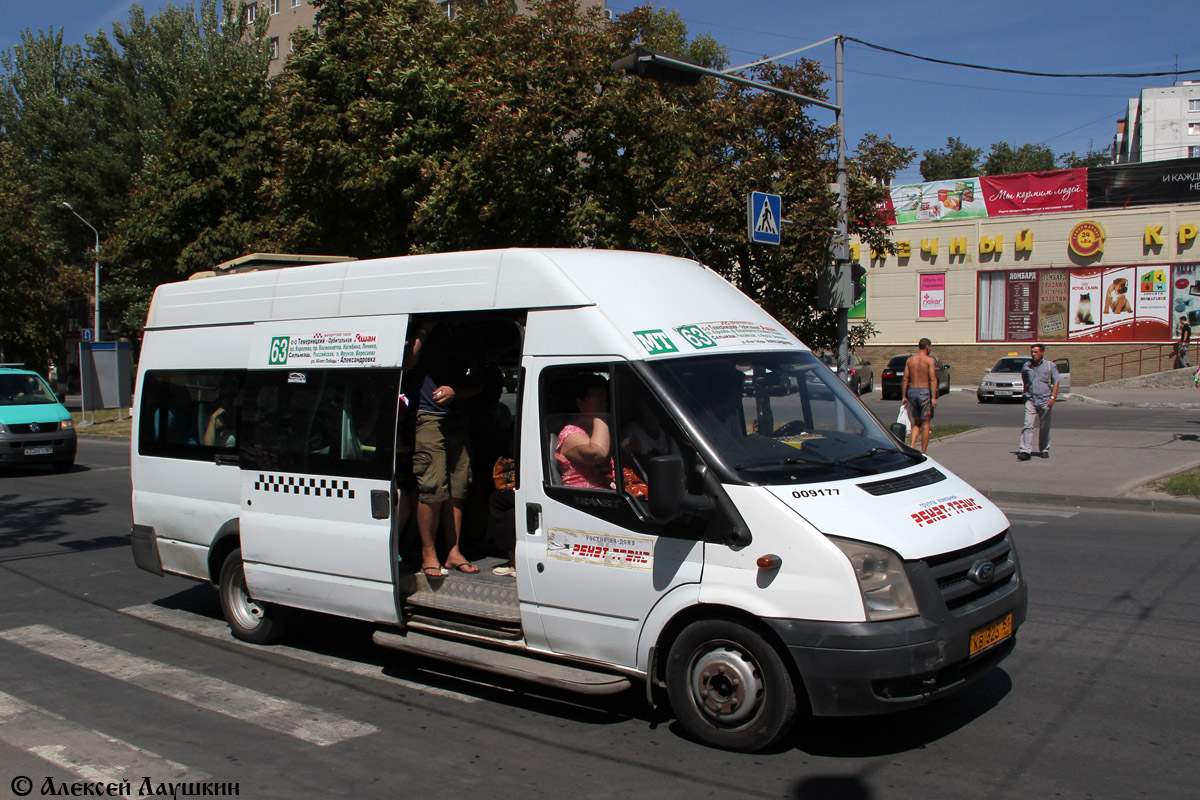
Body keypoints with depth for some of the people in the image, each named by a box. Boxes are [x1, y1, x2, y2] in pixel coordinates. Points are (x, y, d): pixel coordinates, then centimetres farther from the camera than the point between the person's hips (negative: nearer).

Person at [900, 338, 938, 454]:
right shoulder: (930, 360, -6)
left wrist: (903, 396, 9)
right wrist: (934, 397, -14)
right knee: (926, 424, 3)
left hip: (912, 392, 4)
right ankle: (923, 453, 4)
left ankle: (912, 445, -6)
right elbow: (933, 379, -13)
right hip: (924, 392, -4)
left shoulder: (910, 359, 6)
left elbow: (905, 379, 5)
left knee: (917, 422, 16)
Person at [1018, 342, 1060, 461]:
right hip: (1030, 399, 1)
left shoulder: (1050, 366, 4)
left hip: (1045, 400, -1)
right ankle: (1025, 451, -18)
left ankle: (1044, 450, 21)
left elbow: (1056, 382, 2)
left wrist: (1053, 397, -9)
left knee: (1044, 428, 8)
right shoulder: (1026, 366, 10)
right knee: (1028, 426, -12)